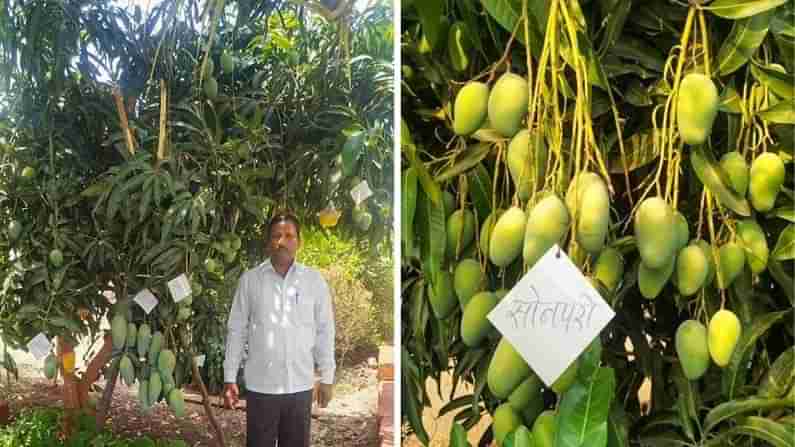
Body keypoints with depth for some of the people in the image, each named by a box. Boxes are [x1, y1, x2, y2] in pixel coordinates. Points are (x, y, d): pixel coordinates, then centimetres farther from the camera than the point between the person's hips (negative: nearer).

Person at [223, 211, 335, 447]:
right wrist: (229, 377, 1)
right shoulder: (249, 279, -1)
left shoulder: (314, 280, 0)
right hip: (260, 386, 0)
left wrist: (327, 377, 3)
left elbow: (324, 332, 4)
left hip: (300, 386, 1)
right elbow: (236, 330, 3)